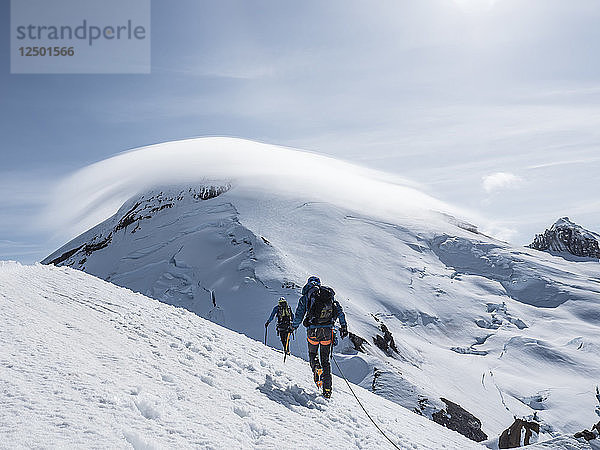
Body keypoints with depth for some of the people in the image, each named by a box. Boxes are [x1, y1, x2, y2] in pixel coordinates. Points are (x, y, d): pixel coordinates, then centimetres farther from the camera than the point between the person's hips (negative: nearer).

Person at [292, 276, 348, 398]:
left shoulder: (306, 296, 5)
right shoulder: (330, 294, 14)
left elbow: (299, 314, 2)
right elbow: (340, 311, 11)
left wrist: (294, 326, 16)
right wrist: (344, 326, 15)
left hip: (313, 329, -2)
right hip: (328, 330, 3)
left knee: (312, 353, 21)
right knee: (325, 359, 13)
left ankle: (316, 367, -12)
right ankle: (327, 389, 8)